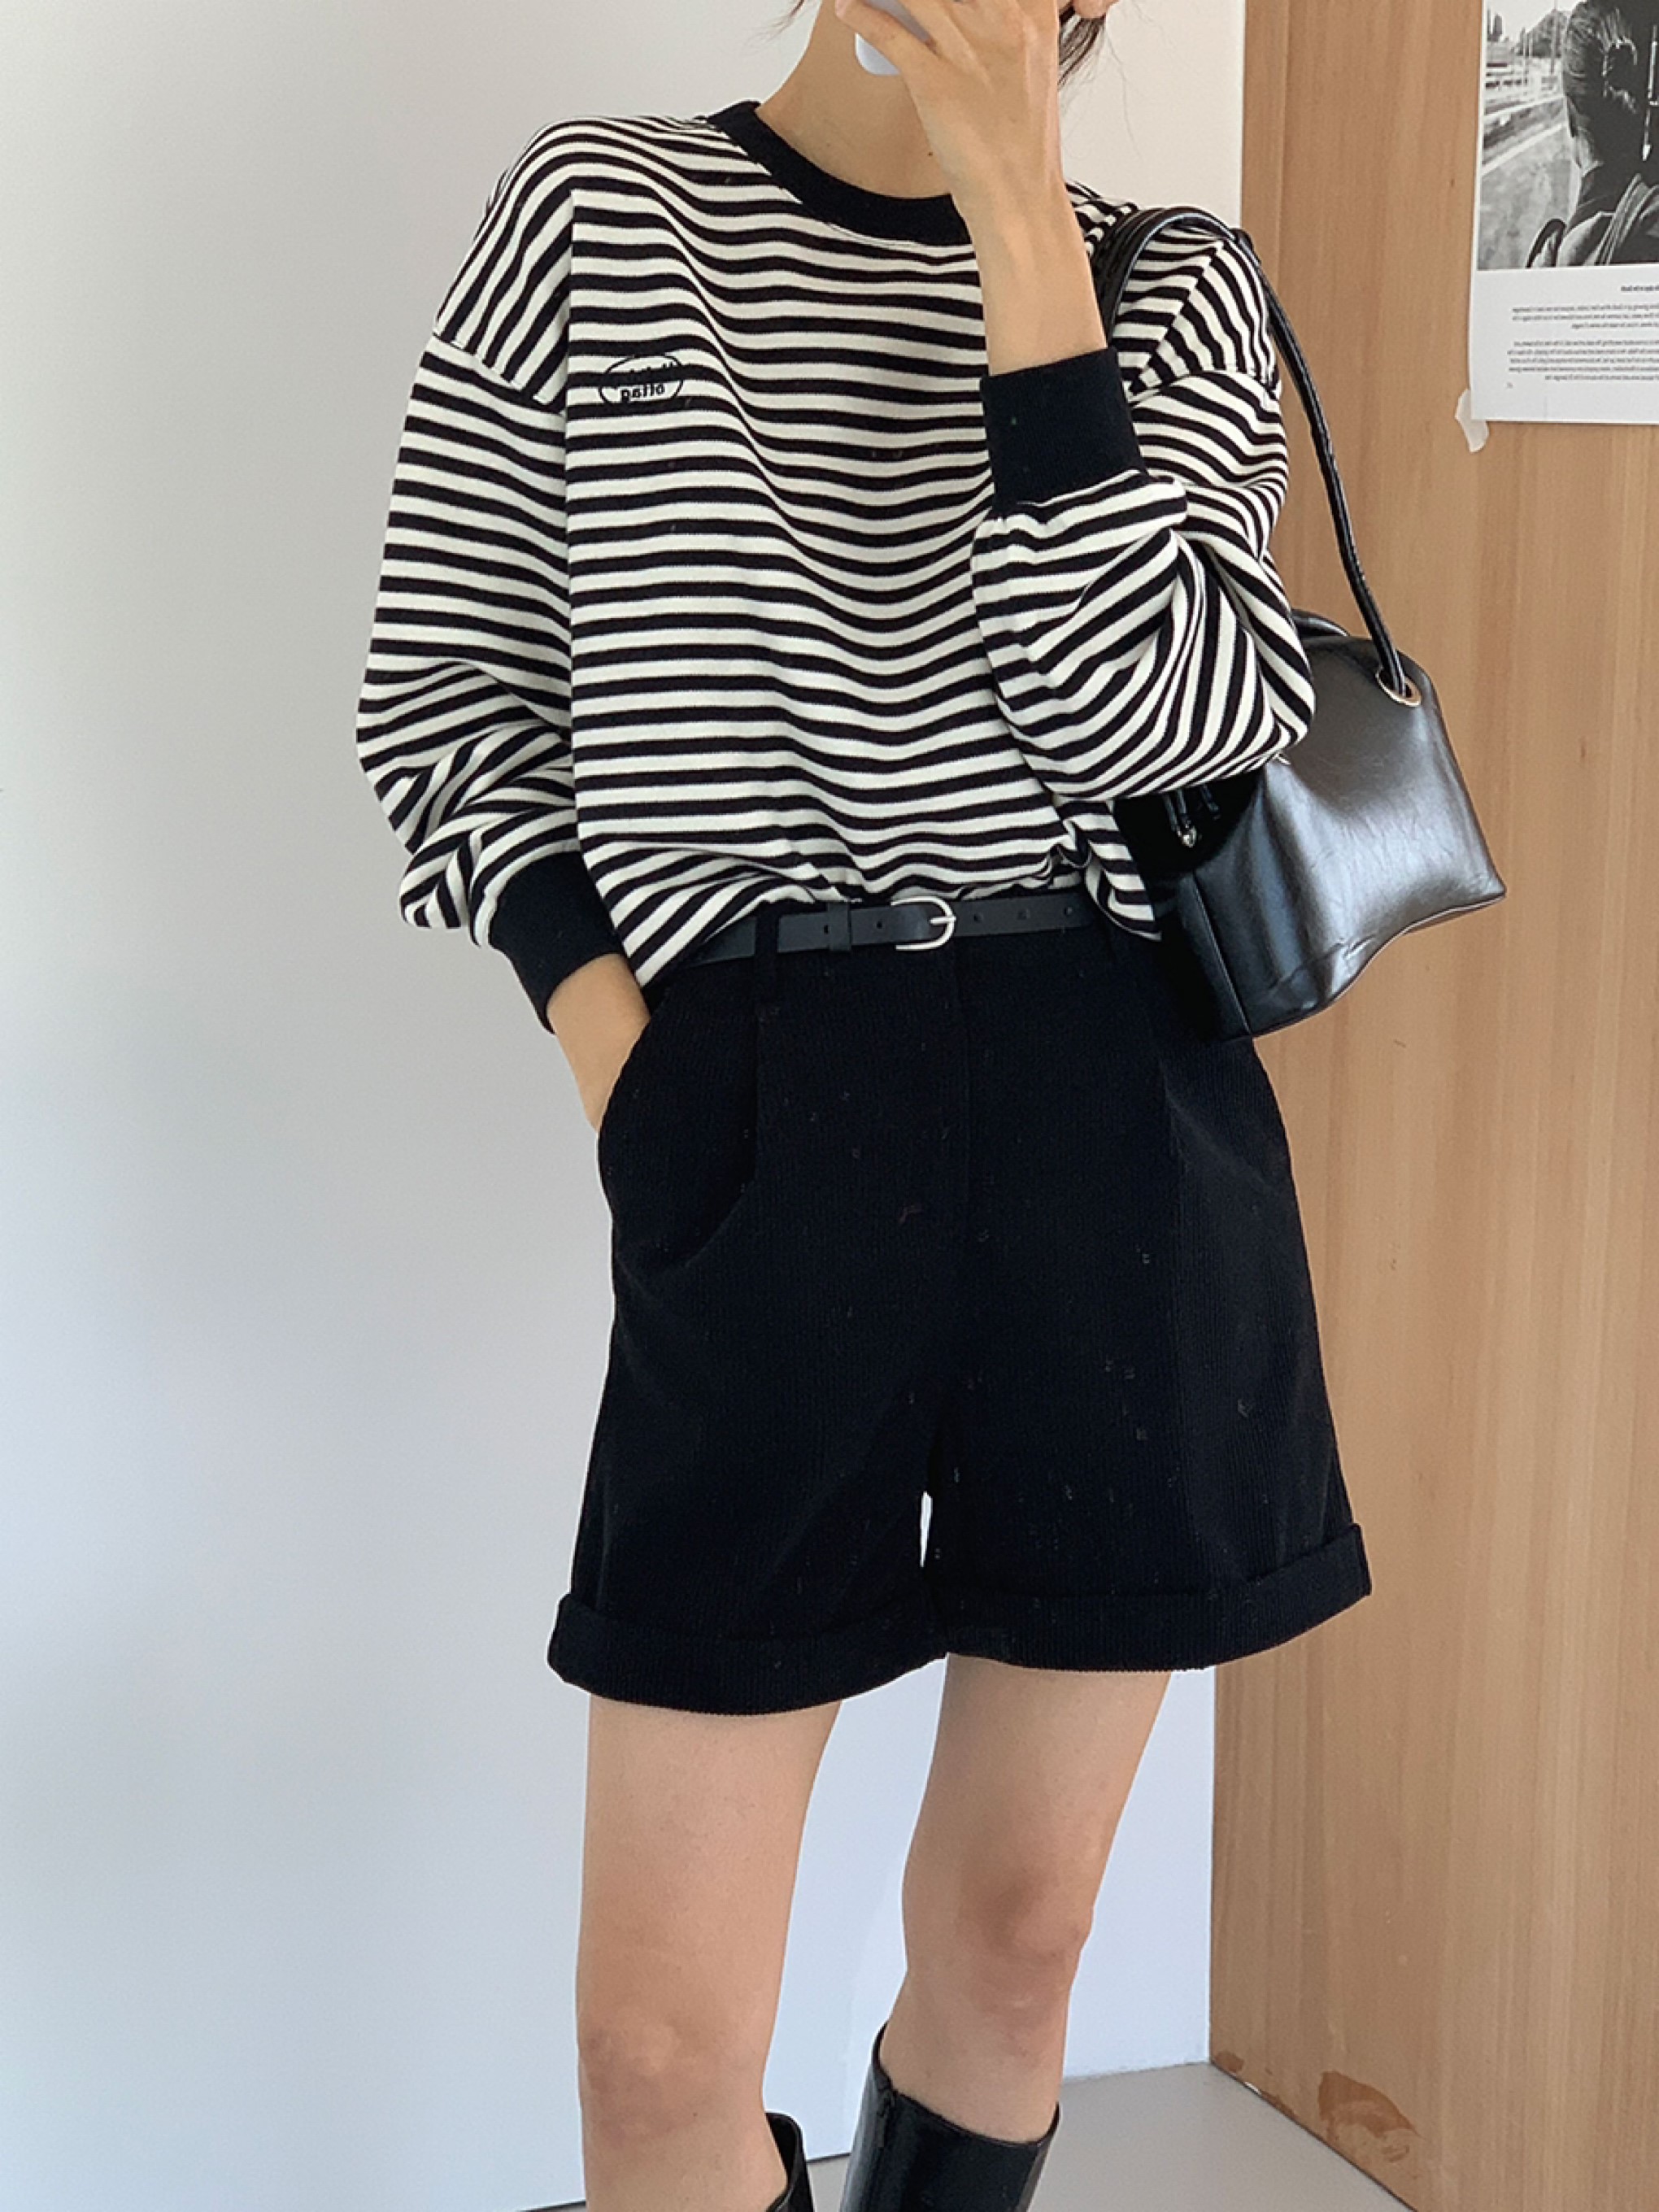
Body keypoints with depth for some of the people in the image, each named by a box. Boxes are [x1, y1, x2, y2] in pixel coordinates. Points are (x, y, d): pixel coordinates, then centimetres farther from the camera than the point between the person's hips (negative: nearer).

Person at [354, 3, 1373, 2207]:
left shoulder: (1176, 284, 9)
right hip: (754, 1109, -1)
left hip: (1126, 1128, 2)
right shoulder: (597, 212, 7)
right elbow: (442, 683, 8)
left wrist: (1022, 217, -11)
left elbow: (1133, 712, -8)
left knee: (1016, 1926, 13)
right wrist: (602, 1012, -7)